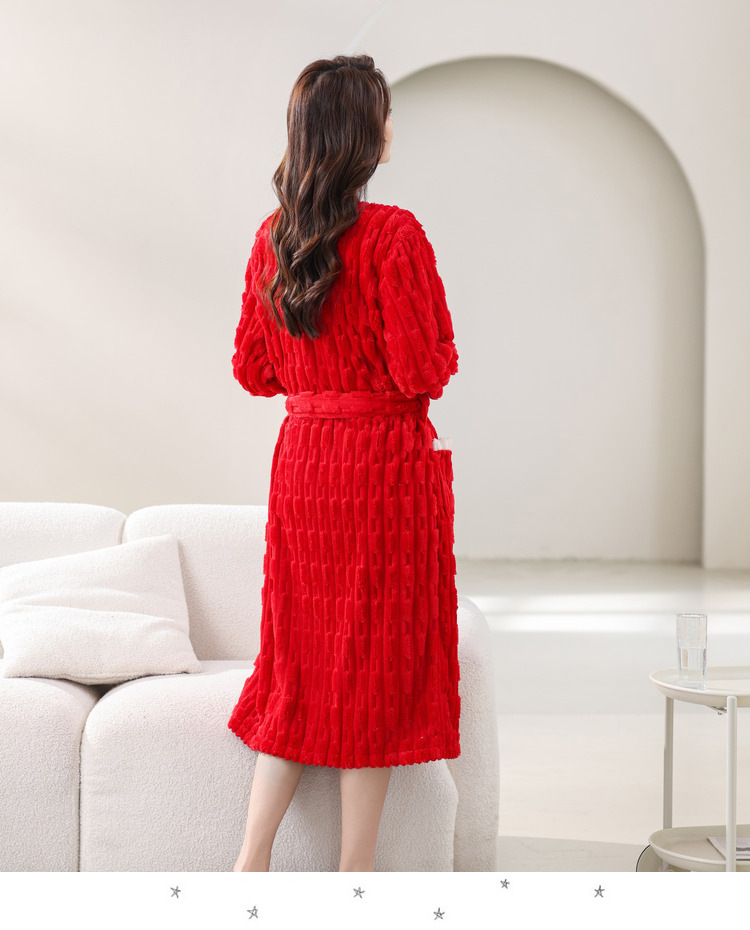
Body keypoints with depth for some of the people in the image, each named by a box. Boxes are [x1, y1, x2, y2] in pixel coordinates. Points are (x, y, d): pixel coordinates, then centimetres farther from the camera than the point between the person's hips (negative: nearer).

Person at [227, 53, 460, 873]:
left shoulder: (272, 237, 5)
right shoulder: (393, 235, -15)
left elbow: (252, 370, 10)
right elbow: (423, 372, -16)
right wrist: (442, 350, 5)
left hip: (300, 459, 6)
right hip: (386, 460, -6)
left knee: (300, 659, 15)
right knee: (377, 664, 4)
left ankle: (251, 862, 16)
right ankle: (354, 875, 13)